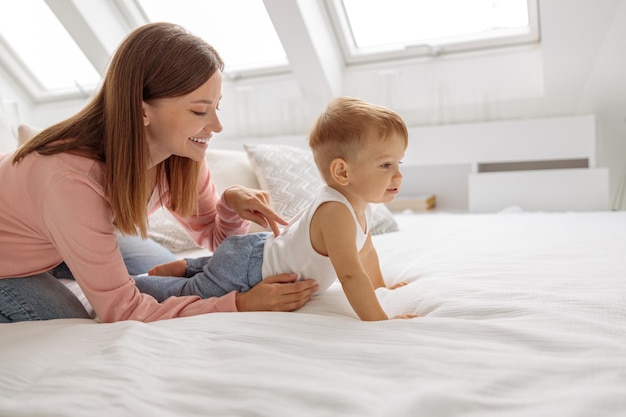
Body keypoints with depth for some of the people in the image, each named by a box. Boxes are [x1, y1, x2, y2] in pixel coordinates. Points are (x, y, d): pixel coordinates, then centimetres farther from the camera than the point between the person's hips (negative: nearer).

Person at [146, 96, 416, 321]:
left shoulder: (360, 206, -5)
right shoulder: (335, 211, -36)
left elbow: (365, 250, 14)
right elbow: (349, 274, -43)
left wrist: (380, 286, 23)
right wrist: (380, 322, -41)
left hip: (264, 247, 10)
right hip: (248, 266, -10)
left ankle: (186, 267, 47)